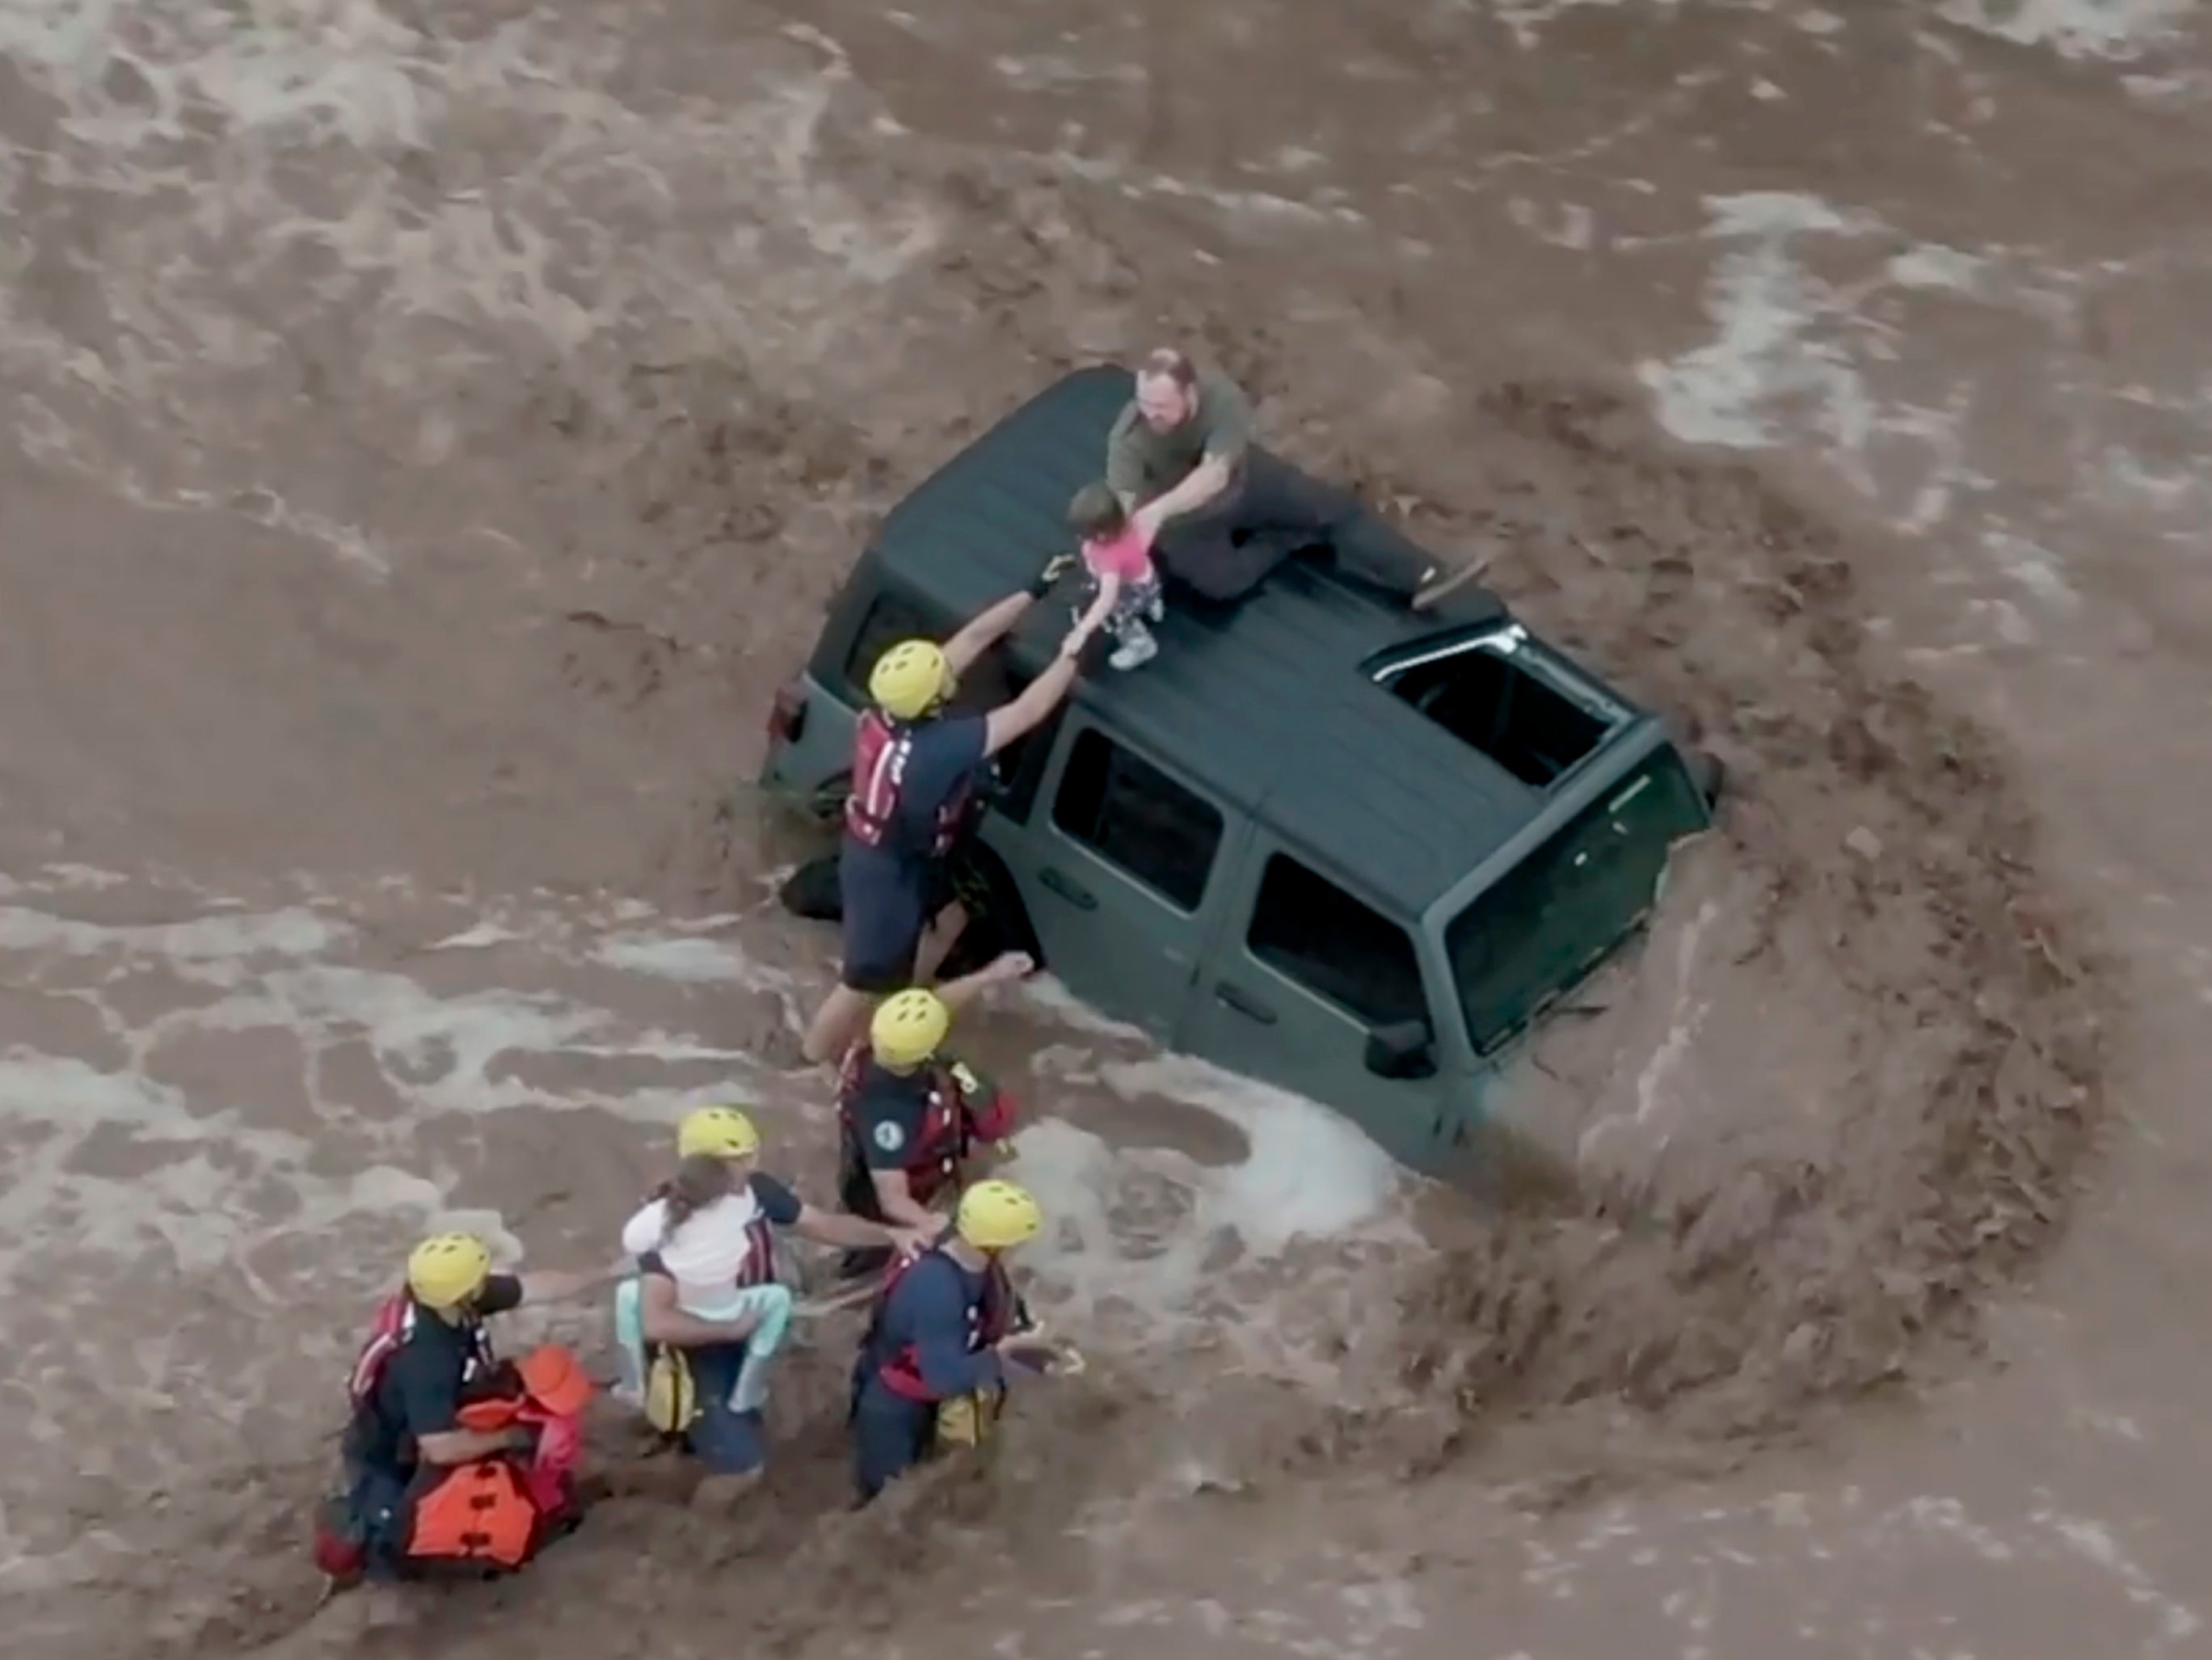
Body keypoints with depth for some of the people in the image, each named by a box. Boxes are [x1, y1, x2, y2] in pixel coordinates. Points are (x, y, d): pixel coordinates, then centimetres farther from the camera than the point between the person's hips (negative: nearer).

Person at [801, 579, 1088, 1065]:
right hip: (886, 873, -9)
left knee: (948, 918, 32)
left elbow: (973, 637, -12)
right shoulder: (935, 749, -40)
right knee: (863, 987, 12)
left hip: (892, 853, 9)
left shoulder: (890, 705, -18)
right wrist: (1071, 655, -26)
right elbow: (1028, 713, -35)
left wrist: (1035, 592, -12)